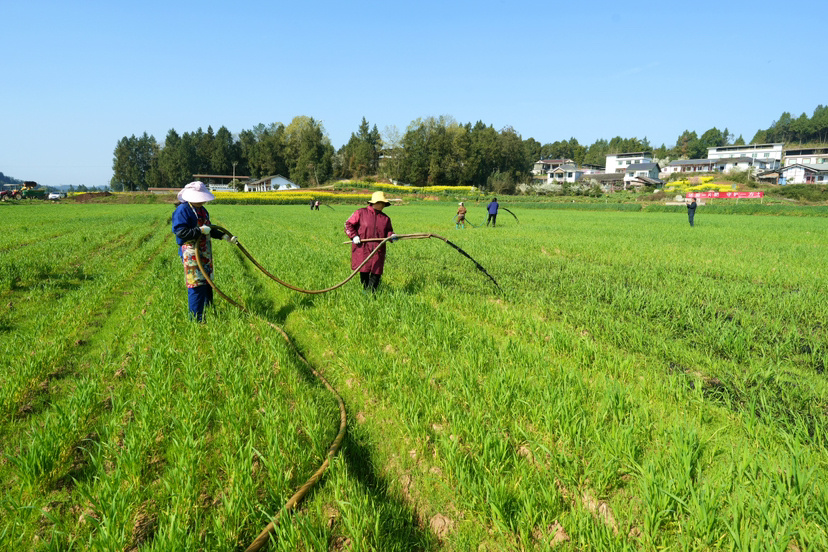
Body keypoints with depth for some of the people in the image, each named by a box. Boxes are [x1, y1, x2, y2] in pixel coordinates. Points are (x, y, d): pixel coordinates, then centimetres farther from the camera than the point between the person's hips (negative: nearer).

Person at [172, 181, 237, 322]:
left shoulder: (202, 210, 16)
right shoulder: (182, 210, -13)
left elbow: (209, 230, 26)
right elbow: (180, 232, -21)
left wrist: (224, 236, 18)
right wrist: (200, 230, -24)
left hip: (205, 253, 9)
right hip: (191, 254, -9)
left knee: (207, 284, 15)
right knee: (197, 286, -8)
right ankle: (196, 319, 0)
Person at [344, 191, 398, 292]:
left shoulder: (385, 218, 15)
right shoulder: (360, 213, 3)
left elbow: (388, 230, 20)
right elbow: (348, 224, 5)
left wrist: (391, 235, -4)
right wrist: (354, 236, -8)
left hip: (378, 250, 3)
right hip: (362, 248, -3)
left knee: (376, 272, -4)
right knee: (364, 271, 2)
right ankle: (365, 290, 20)